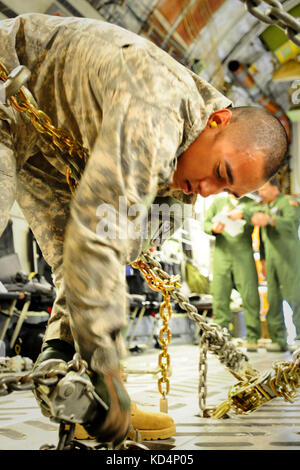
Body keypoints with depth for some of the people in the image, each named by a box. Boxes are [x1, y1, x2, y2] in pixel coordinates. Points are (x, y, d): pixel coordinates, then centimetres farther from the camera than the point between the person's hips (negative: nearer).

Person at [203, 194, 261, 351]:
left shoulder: (250, 202, 14)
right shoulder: (218, 202, 19)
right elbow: (206, 223, 12)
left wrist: (242, 213, -22)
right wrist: (213, 229, -11)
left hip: (244, 256, -1)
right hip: (221, 255, 1)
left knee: (250, 296, -6)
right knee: (220, 297, -1)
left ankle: (252, 338, 3)